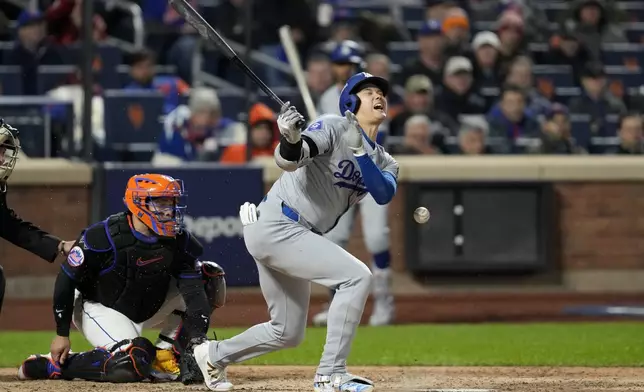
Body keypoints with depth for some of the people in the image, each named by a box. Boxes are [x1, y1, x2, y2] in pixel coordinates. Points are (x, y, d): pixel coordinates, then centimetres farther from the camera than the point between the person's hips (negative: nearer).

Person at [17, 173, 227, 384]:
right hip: (100, 310, -6)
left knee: (211, 276, -5)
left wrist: (199, 340, -32)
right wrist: (62, 334, -14)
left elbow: (193, 288, -19)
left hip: (147, 309, 6)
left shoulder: (179, 240, -13)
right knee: (132, 366, -34)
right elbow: (66, 281, -17)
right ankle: (53, 365, -10)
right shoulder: (102, 237, -27)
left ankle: (165, 355, -1)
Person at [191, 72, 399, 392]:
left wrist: (358, 150, -24)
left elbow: (384, 194, -11)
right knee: (356, 276, -21)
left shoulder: (384, 163, 12)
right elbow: (288, 160, -25)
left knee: (288, 333, 15)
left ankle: (214, 355, 35)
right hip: (274, 229, -9)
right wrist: (290, 139, -47)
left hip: (296, 237, 9)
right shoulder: (334, 128, -9)